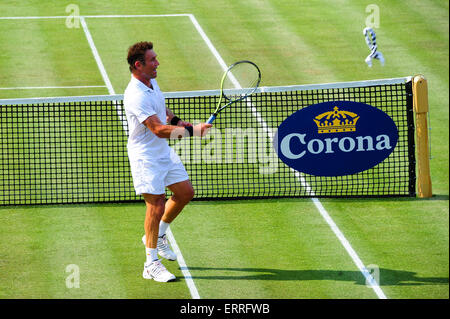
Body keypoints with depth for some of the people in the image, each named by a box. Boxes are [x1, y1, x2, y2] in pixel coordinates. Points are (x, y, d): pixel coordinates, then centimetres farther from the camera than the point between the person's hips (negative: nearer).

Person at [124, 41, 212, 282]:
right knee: (156, 205, -8)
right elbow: (159, 130, -33)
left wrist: (176, 120, 6)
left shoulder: (151, 82, 4)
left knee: (185, 192, 14)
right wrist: (191, 131, -35)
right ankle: (151, 264, 3)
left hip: (164, 151, 9)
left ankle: (158, 235, 32)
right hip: (146, 156, -9)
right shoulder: (136, 96, -28)